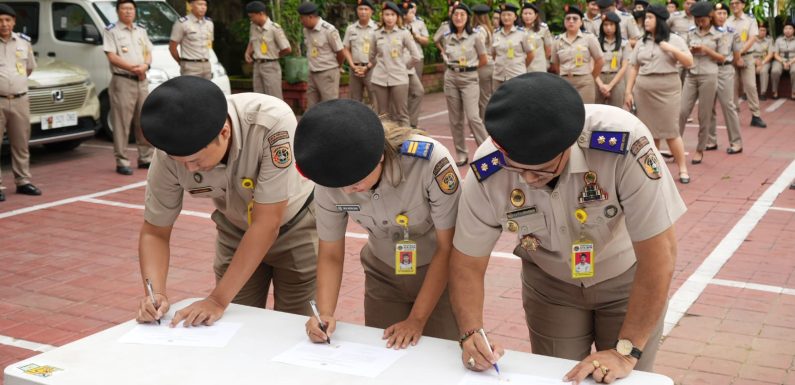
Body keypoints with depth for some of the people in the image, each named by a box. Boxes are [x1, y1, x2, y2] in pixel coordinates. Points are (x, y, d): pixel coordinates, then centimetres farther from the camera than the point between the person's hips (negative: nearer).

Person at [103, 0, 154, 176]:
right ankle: (122, 162, -2)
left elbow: (148, 52, 14)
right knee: (122, 123, -6)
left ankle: (146, 158, 21)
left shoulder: (141, 30, 17)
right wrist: (132, 68, -19)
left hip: (141, 81, 6)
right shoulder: (111, 31, -2)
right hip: (122, 81, -6)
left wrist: (145, 66, -8)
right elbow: (112, 57, -10)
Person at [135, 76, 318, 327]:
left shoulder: (272, 123, -37)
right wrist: (155, 292, -28)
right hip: (236, 231, 3)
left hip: (293, 224, -3)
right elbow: (154, 231, -11)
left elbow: (267, 223, -32)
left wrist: (218, 300, -30)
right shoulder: (171, 151, -25)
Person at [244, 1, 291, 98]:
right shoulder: (253, 27, 6)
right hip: (257, 66, 7)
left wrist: (274, 56, 3)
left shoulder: (274, 28, -13)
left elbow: (287, 49, -11)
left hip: (271, 67, -7)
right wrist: (247, 53, 8)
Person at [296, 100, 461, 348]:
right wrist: (325, 314, -24)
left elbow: (448, 247, -22)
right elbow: (330, 255, -8)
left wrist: (416, 320, -20)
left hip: (441, 272, -3)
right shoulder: (330, 180, -22)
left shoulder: (431, 162, -33)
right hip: (383, 275, 3)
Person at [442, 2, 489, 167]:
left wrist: (468, 67, 5)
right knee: (455, 119, 5)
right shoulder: (447, 38, 5)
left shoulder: (474, 37, -6)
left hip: (469, 79, -4)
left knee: (473, 117, -15)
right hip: (451, 79, 4)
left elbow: (483, 60, 2)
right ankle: (461, 154, 13)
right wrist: (455, 68, 7)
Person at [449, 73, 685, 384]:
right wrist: (471, 334, -29)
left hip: (627, 277, -1)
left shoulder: (624, 143, -37)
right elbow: (467, 264, -13)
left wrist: (626, 351, -29)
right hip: (550, 282, 2)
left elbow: (660, 253, -31)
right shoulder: (487, 173, -27)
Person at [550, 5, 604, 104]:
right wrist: (565, 77, 11)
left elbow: (600, 61, 1)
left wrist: (591, 78, 6)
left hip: (584, 83, -3)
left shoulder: (588, 38, -1)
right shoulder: (558, 40, 7)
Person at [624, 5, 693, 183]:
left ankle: (683, 169, 4)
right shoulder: (641, 43, 10)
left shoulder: (675, 40, 1)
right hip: (643, 91, 4)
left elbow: (689, 62, -3)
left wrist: (672, 49, -14)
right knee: (649, 132, 7)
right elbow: (633, 68, 11)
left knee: (671, 131, -5)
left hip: (667, 90, -3)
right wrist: (628, 91, 5)